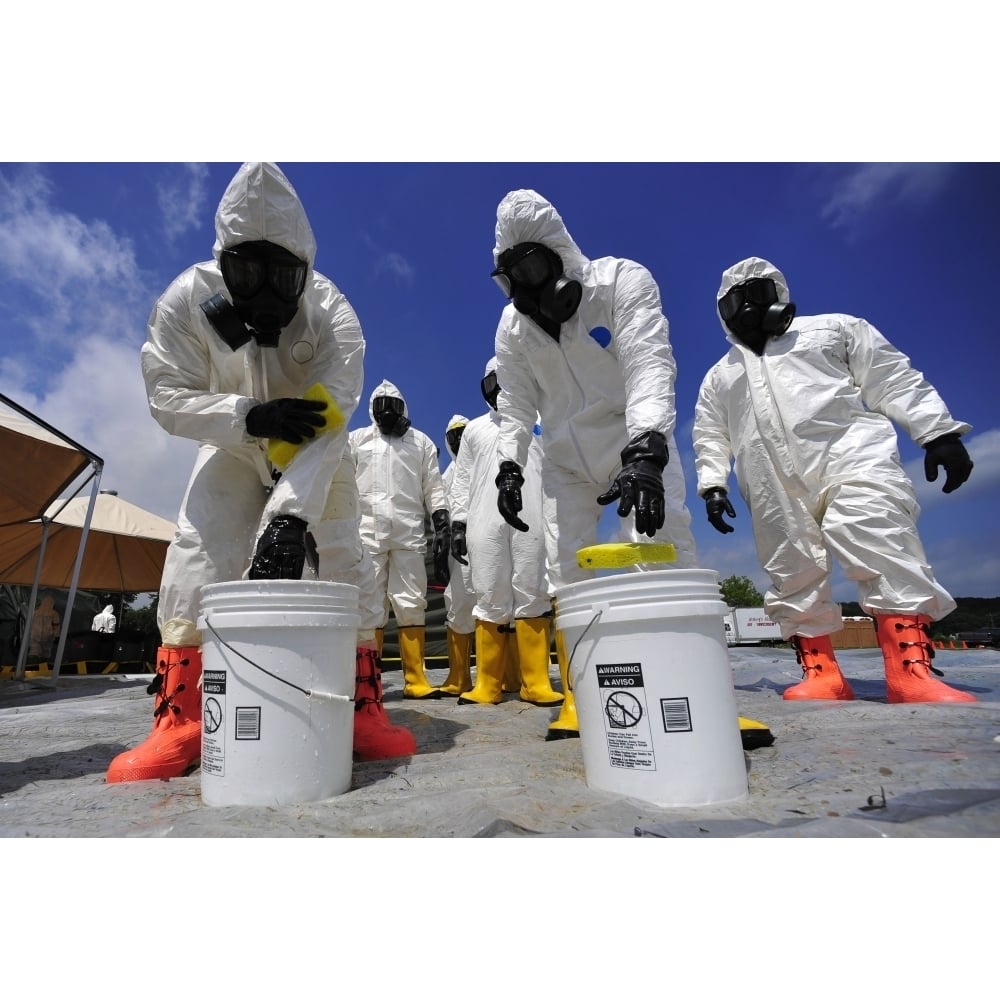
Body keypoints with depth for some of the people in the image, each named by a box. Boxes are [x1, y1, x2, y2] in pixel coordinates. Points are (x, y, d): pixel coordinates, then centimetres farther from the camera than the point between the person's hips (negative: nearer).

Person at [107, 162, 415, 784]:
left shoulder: (333, 314, -28)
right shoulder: (189, 300, -20)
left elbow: (328, 425, -37)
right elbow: (169, 396, -19)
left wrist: (290, 515, -50)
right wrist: (251, 416, -38)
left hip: (316, 454, -1)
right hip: (234, 447, 2)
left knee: (342, 564, -13)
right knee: (197, 559, -13)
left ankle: (361, 708, -2)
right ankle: (180, 721, -1)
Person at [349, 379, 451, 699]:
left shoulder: (421, 442, 14)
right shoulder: (357, 439, 15)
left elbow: (434, 487, 10)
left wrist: (443, 525, 1)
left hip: (409, 533, 0)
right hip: (368, 532, 0)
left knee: (411, 603, -1)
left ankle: (415, 679, 4)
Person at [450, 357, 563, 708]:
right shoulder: (475, 429, 21)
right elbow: (462, 481, 15)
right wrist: (458, 523, 3)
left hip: (531, 521, 0)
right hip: (485, 523, 1)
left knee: (532, 597, -3)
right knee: (490, 600, -1)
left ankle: (536, 684, 2)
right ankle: (487, 685, 5)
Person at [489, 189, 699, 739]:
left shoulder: (623, 281, -15)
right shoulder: (513, 326, -2)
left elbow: (649, 366, -29)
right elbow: (516, 404, 2)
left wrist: (646, 452, -43)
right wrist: (509, 465, -11)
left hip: (643, 445, -3)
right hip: (567, 458, 4)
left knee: (671, 555, -16)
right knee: (564, 571, -1)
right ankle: (576, 696, 10)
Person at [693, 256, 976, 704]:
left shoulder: (833, 328, 21)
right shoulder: (718, 376, 27)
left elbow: (895, 380, 13)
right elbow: (709, 438, 22)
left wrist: (939, 432, 2)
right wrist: (712, 485, 7)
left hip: (851, 460, -2)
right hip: (774, 492, 3)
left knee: (887, 559, -17)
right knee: (792, 579, -2)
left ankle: (911, 672, -12)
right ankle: (821, 674, 4)